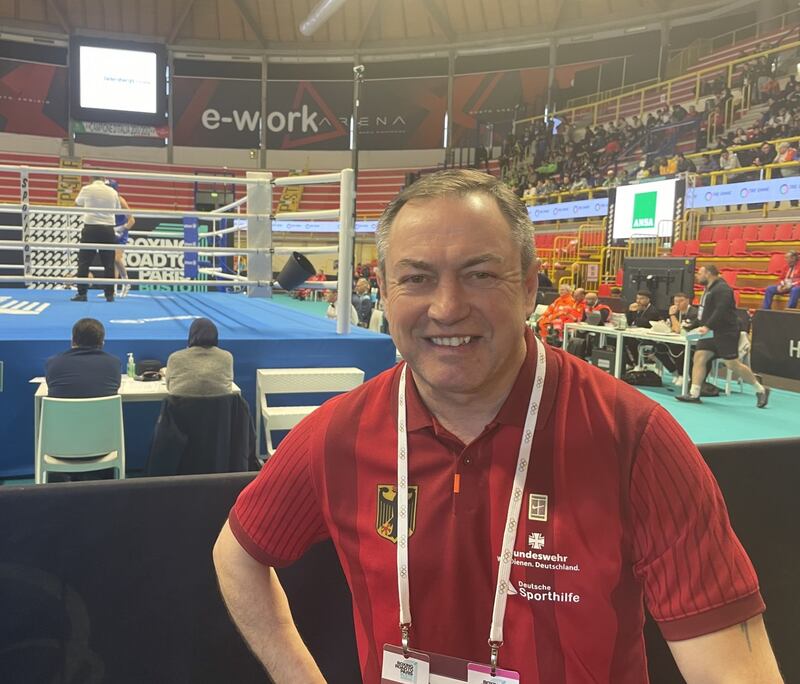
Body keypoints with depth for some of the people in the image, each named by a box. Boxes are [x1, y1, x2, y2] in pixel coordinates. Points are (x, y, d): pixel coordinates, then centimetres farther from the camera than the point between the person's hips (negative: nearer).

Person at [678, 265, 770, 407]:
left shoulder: (722, 288, -15)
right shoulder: (709, 289, 16)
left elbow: (721, 311, -26)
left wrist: (707, 326, -31)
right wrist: (700, 326, 19)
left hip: (726, 333, -9)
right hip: (711, 333, 9)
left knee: (733, 364, -5)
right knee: (698, 357, -3)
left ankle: (761, 390, 11)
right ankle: (694, 394, -5)